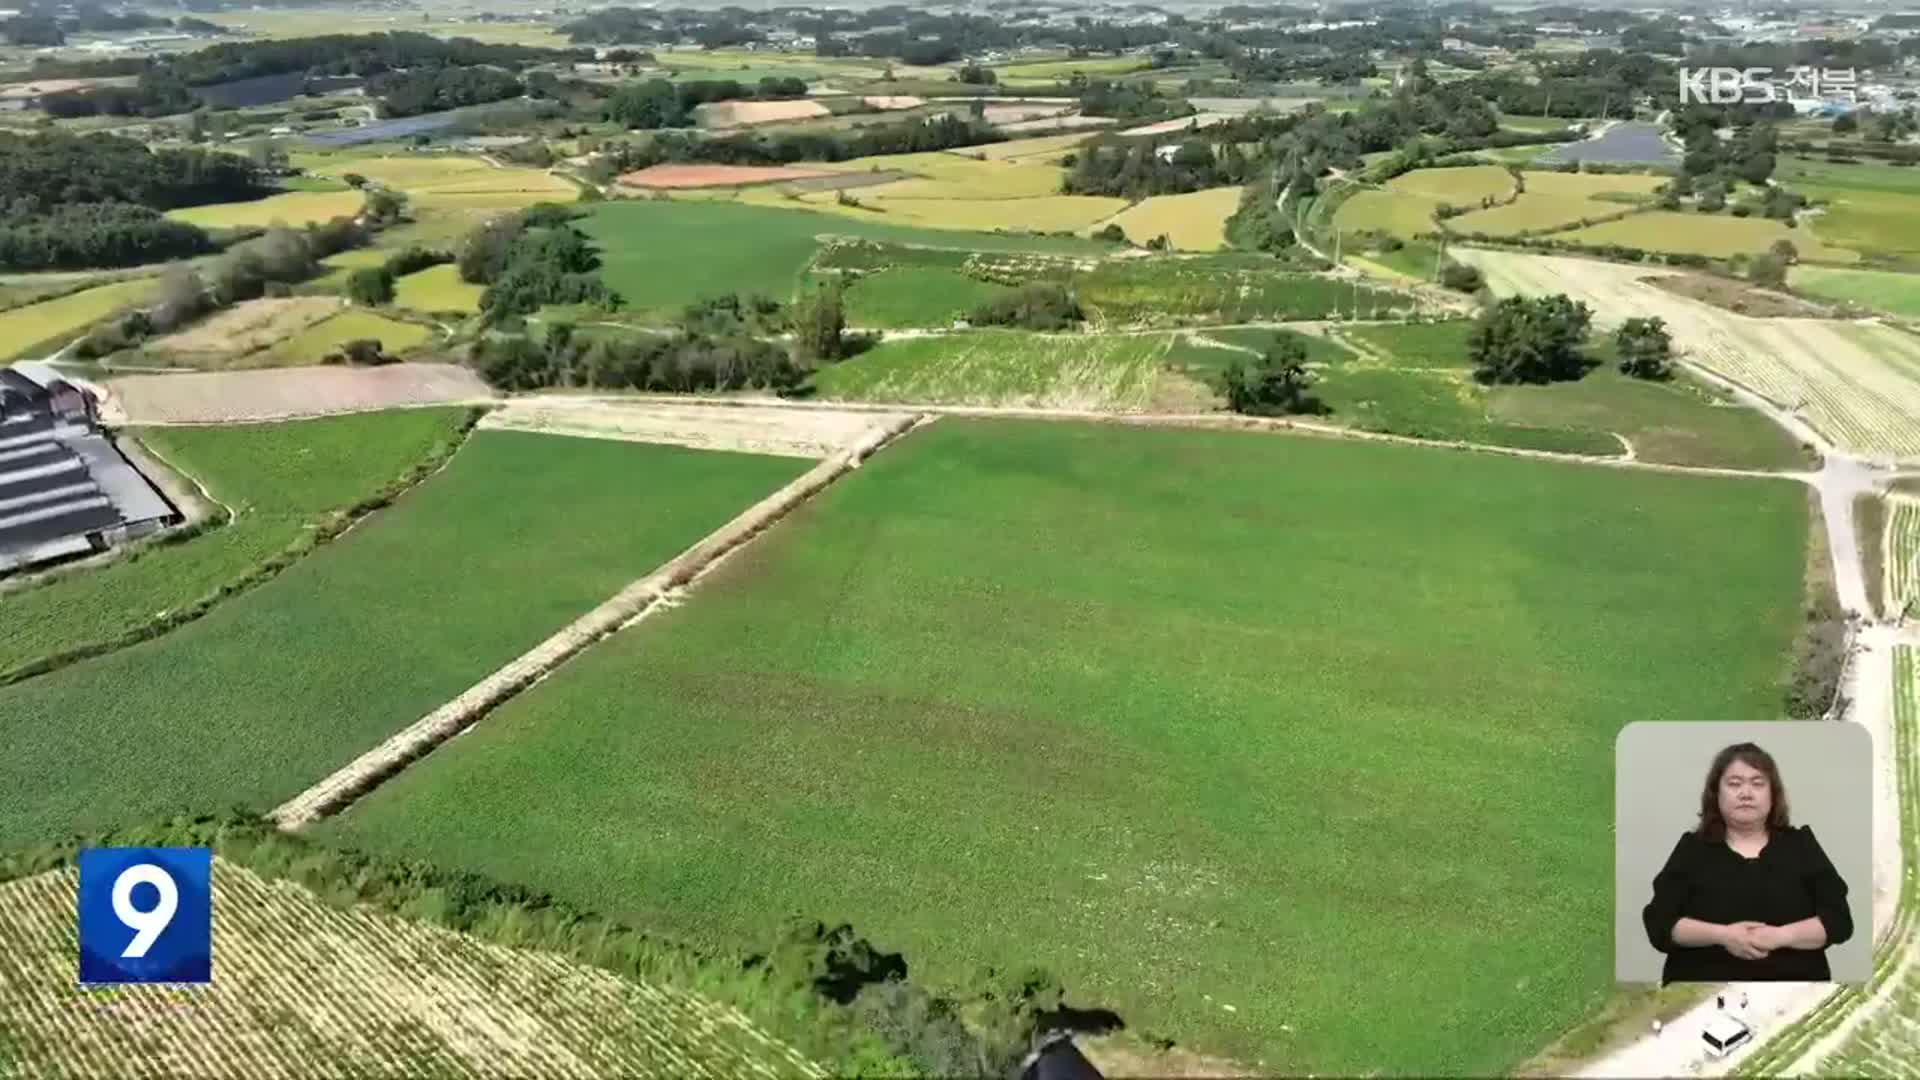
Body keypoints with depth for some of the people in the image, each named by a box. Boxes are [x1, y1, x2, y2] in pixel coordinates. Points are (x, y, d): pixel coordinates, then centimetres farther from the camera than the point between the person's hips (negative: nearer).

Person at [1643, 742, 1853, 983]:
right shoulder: (1692, 848, 7)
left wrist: (1780, 936, -11)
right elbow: (1660, 923, -1)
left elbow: (1839, 920, 4)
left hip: (1793, 978, 1)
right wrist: (1722, 935, -14)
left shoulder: (1801, 845, 11)